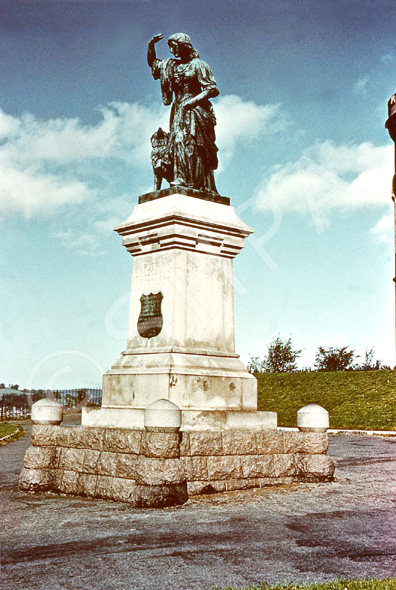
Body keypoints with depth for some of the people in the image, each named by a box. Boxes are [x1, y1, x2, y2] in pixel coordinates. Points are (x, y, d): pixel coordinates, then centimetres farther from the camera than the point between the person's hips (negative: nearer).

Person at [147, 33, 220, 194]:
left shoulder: (197, 64, -2)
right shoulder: (171, 65, 18)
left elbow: (212, 89, -7)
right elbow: (152, 63, 34)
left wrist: (194, 101, -17)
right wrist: (151, 45, 18)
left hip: (194, 109, -7)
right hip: (178, 111, 7)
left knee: (187, 140, -20)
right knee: (177, 140, -5)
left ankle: (185, 179, -27)